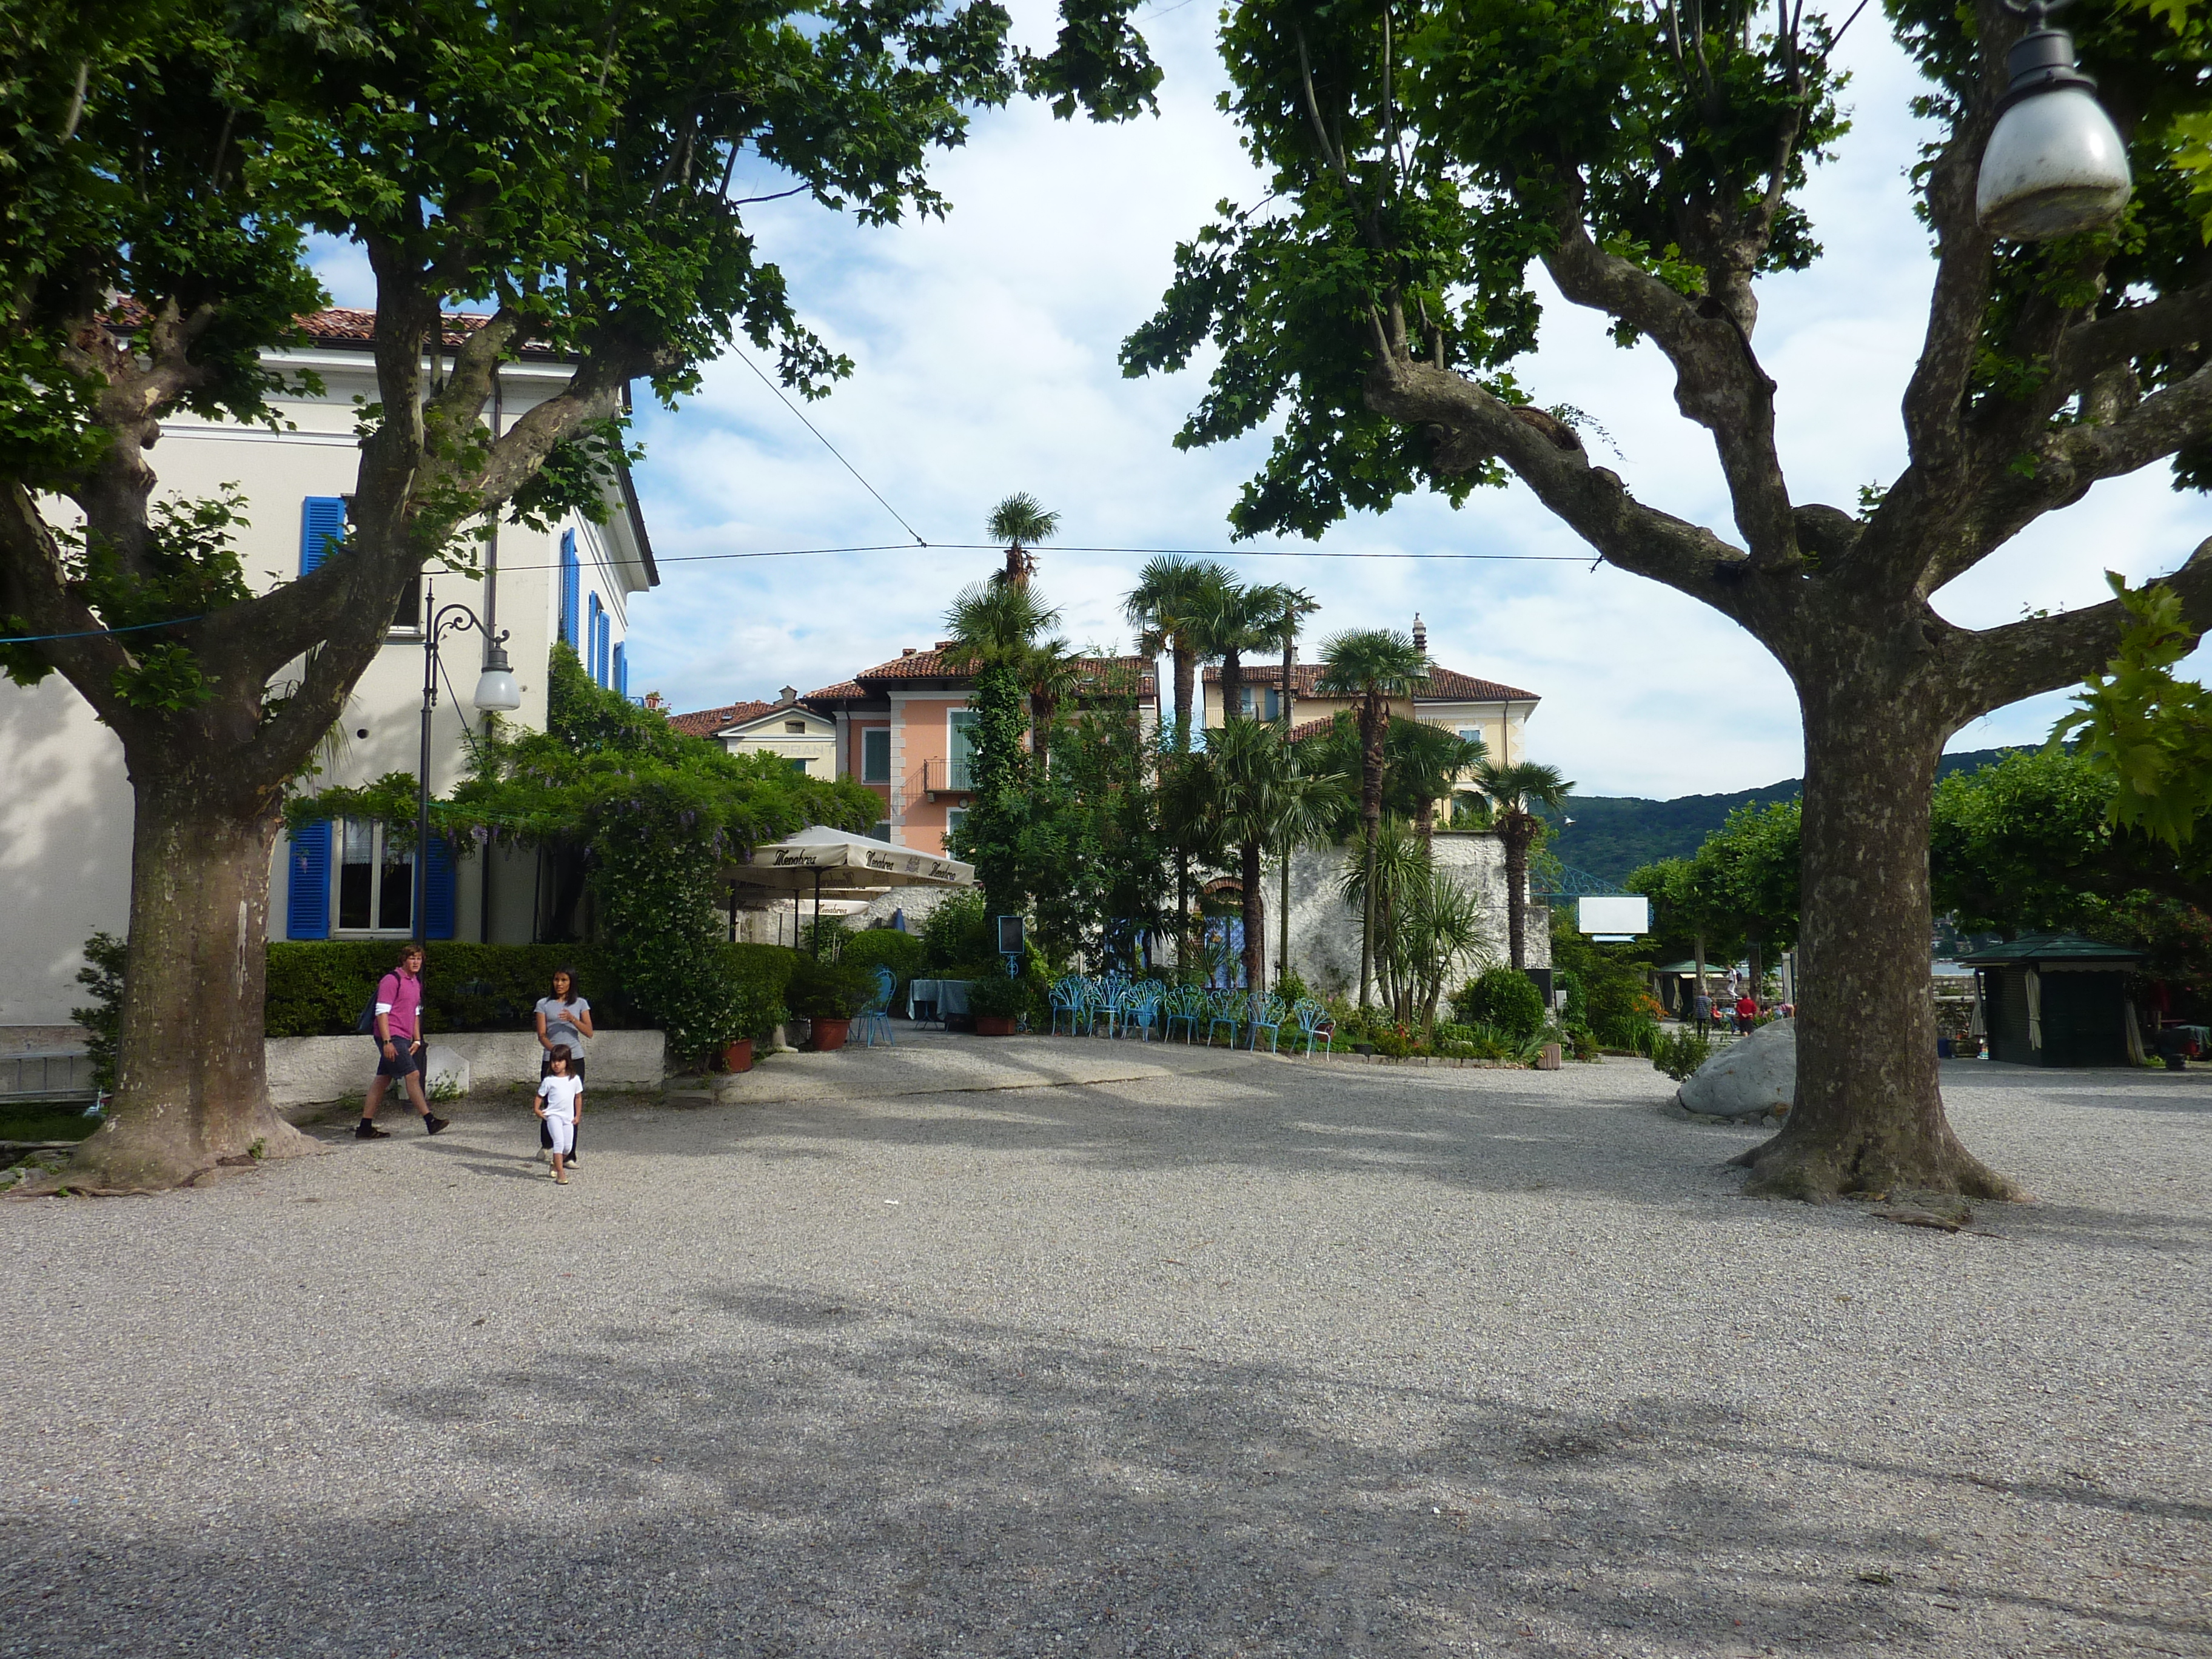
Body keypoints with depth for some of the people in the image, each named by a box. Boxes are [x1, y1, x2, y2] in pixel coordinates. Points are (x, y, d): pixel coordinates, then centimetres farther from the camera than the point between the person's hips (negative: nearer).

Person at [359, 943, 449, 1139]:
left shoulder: (416, 982, 18)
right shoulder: (392, 980, -10)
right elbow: (382, 1012, -14)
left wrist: (417, 1040, 19)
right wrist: (387, 1041, -19)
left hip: (403, 1038, 9)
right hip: (391, 1037, -9)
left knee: (382, 1080, 8)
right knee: (412, 1075, -9)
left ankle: (365, 1127, 11)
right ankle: (430, 1121, -8)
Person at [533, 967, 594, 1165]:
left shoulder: (580, 1004, 8)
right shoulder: (544, 1004, 6)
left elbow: (589, 1032, -1)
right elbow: (542, 1035, -2)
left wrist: (573, 1019, -18)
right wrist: (555, 1051, -19)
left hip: (575, 1060, 0)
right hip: (551, 1060, 0)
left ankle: (570, 1155, 0)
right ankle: (546, 1145, 32)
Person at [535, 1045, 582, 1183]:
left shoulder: (575, 1080, 4)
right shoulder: (549, 1080, -2)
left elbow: (578, 1097, 12)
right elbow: (540, 1096, 4)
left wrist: (578, 1115, 10)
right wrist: (537, 1109, -12)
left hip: (568, 1117, 3)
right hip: (553, 1115, -3)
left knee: (568, 1146, 4)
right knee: (559, 1142, -17)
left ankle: (556, 1165, 30)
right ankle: (560, 1173, -17)